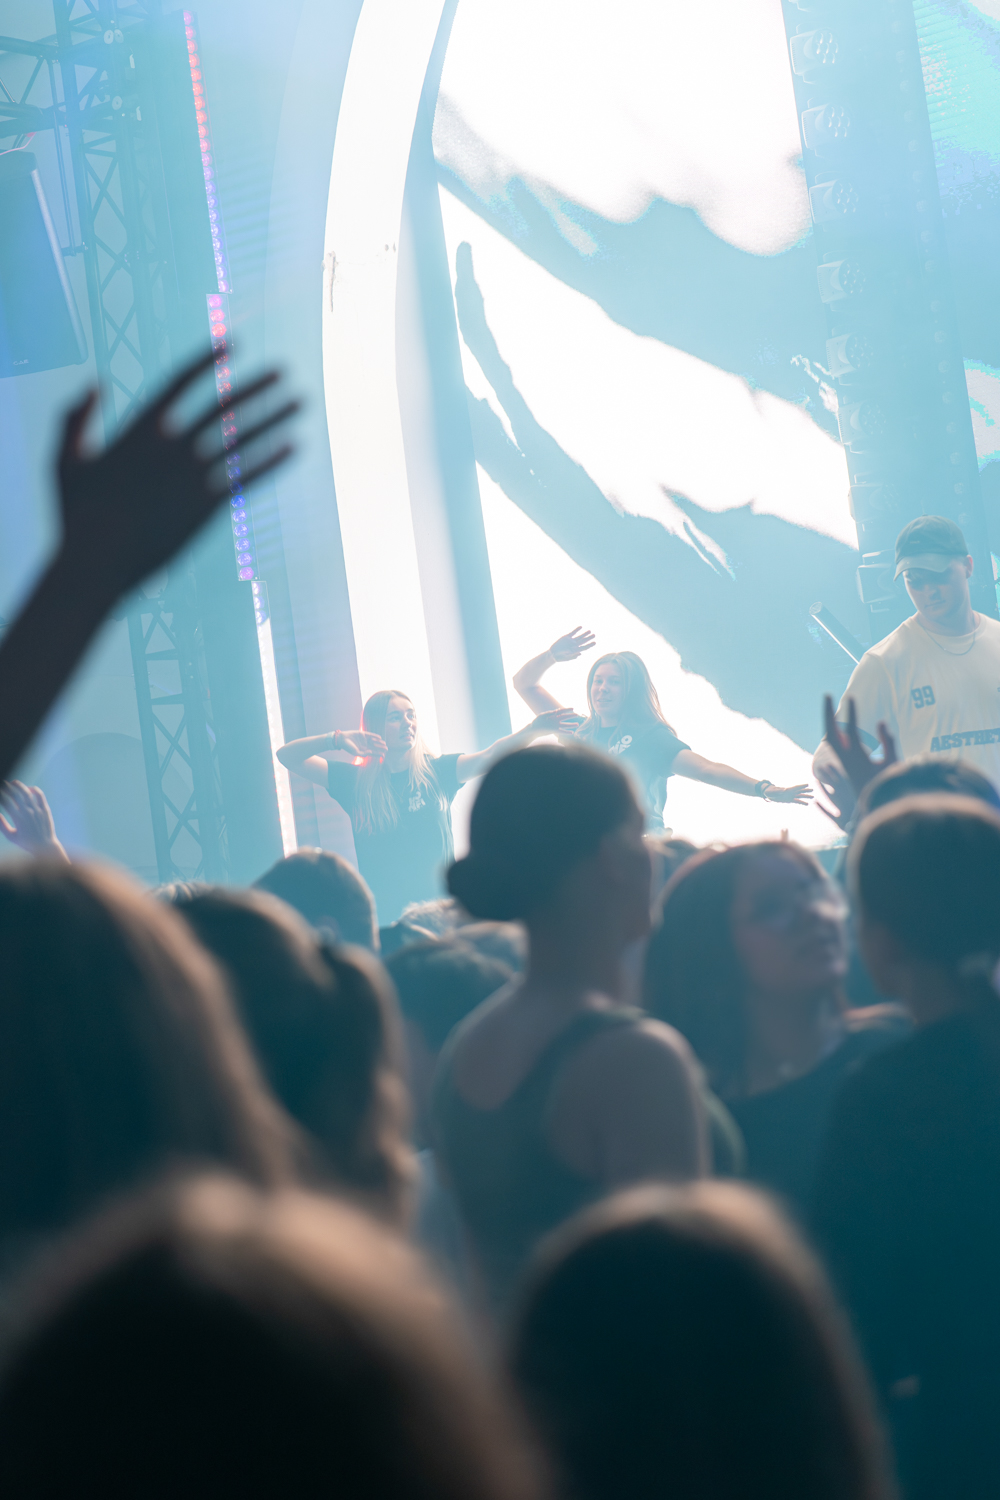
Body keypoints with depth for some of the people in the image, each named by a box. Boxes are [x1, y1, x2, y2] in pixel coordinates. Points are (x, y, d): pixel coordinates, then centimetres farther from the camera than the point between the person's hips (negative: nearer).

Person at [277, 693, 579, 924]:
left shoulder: (436, 772, 4)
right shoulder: (355, 781, 4)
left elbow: (489, 757, -10)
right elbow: (287, 756, 0)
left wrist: (535, 729, -27)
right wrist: (337, 739, -17)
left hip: (440, 913, 0)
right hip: (383, 921, 0)